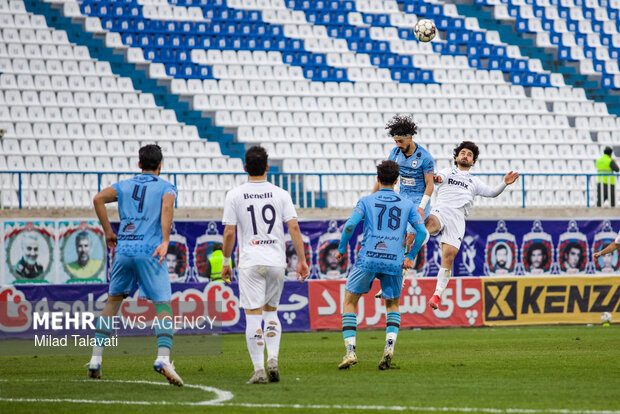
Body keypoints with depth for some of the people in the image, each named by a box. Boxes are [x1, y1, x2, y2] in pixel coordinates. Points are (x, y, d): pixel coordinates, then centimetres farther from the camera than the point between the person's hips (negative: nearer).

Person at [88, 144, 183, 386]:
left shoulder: (124, 186, 18)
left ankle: (96, 359, 17)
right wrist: (165, 241, -21)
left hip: (123, 249, 4)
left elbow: (98, 199, 1)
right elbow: (167, 207, -13)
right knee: (164, 307, -6)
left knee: (113, 301, 20)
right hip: (150, 253, -4)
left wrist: (108, 232, 8)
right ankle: (163, 358, -29)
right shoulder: (166, 188, 9)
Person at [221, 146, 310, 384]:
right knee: (271, 311, 18)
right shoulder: (280, 194, 3)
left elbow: (229, 233, -3)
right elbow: (294, 228, -2)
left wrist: (226, 262, 8)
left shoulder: (235, 195, -1)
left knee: (253, 316, -2)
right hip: (277, 261, 2)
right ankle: (273, 359, 2)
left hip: (250, 263, -2)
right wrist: (301, 260, 3)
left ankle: (259, 369, -9)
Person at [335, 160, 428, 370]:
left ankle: (350, 351, -2)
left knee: (349, 302, 12)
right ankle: (390, 344, -3)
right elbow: (421, 232, 5)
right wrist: (410, 257, 16)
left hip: (368, 259, -2)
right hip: (394, 262, 2)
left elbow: (350, 225, -5)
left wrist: (341, 249, 8)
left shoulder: (366, 201, 8)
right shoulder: (407, 204, 14)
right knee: (393, 305, 22)